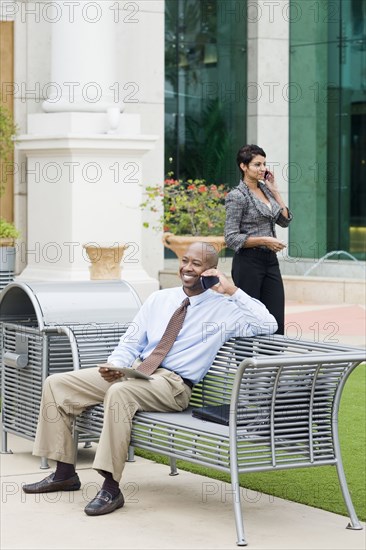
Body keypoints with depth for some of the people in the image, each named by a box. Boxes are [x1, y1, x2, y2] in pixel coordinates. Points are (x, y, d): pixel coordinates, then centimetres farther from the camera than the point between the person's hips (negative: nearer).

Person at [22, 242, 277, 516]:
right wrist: (114, 365, -5)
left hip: (173, 383, -7)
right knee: (57, 384, -3)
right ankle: (65, 473, 6)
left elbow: (269, 325, -12)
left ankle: (111, 488, -32)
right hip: (133, 370, 7)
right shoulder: (159, 299, 17)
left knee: (119, 392, -38)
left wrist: (232, 291, -13)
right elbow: (131, 342, 17)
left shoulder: (225, 307, 2)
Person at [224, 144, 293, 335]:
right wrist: (263, 241, -19)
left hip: (270, 261, 7)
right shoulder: (237, 196, -10)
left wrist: (274, 190, 9)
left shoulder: (265, 189, 12)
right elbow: (231, 238, -13)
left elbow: (285, 220, 14)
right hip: (248, 262, -7)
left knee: (277, 322, 1)